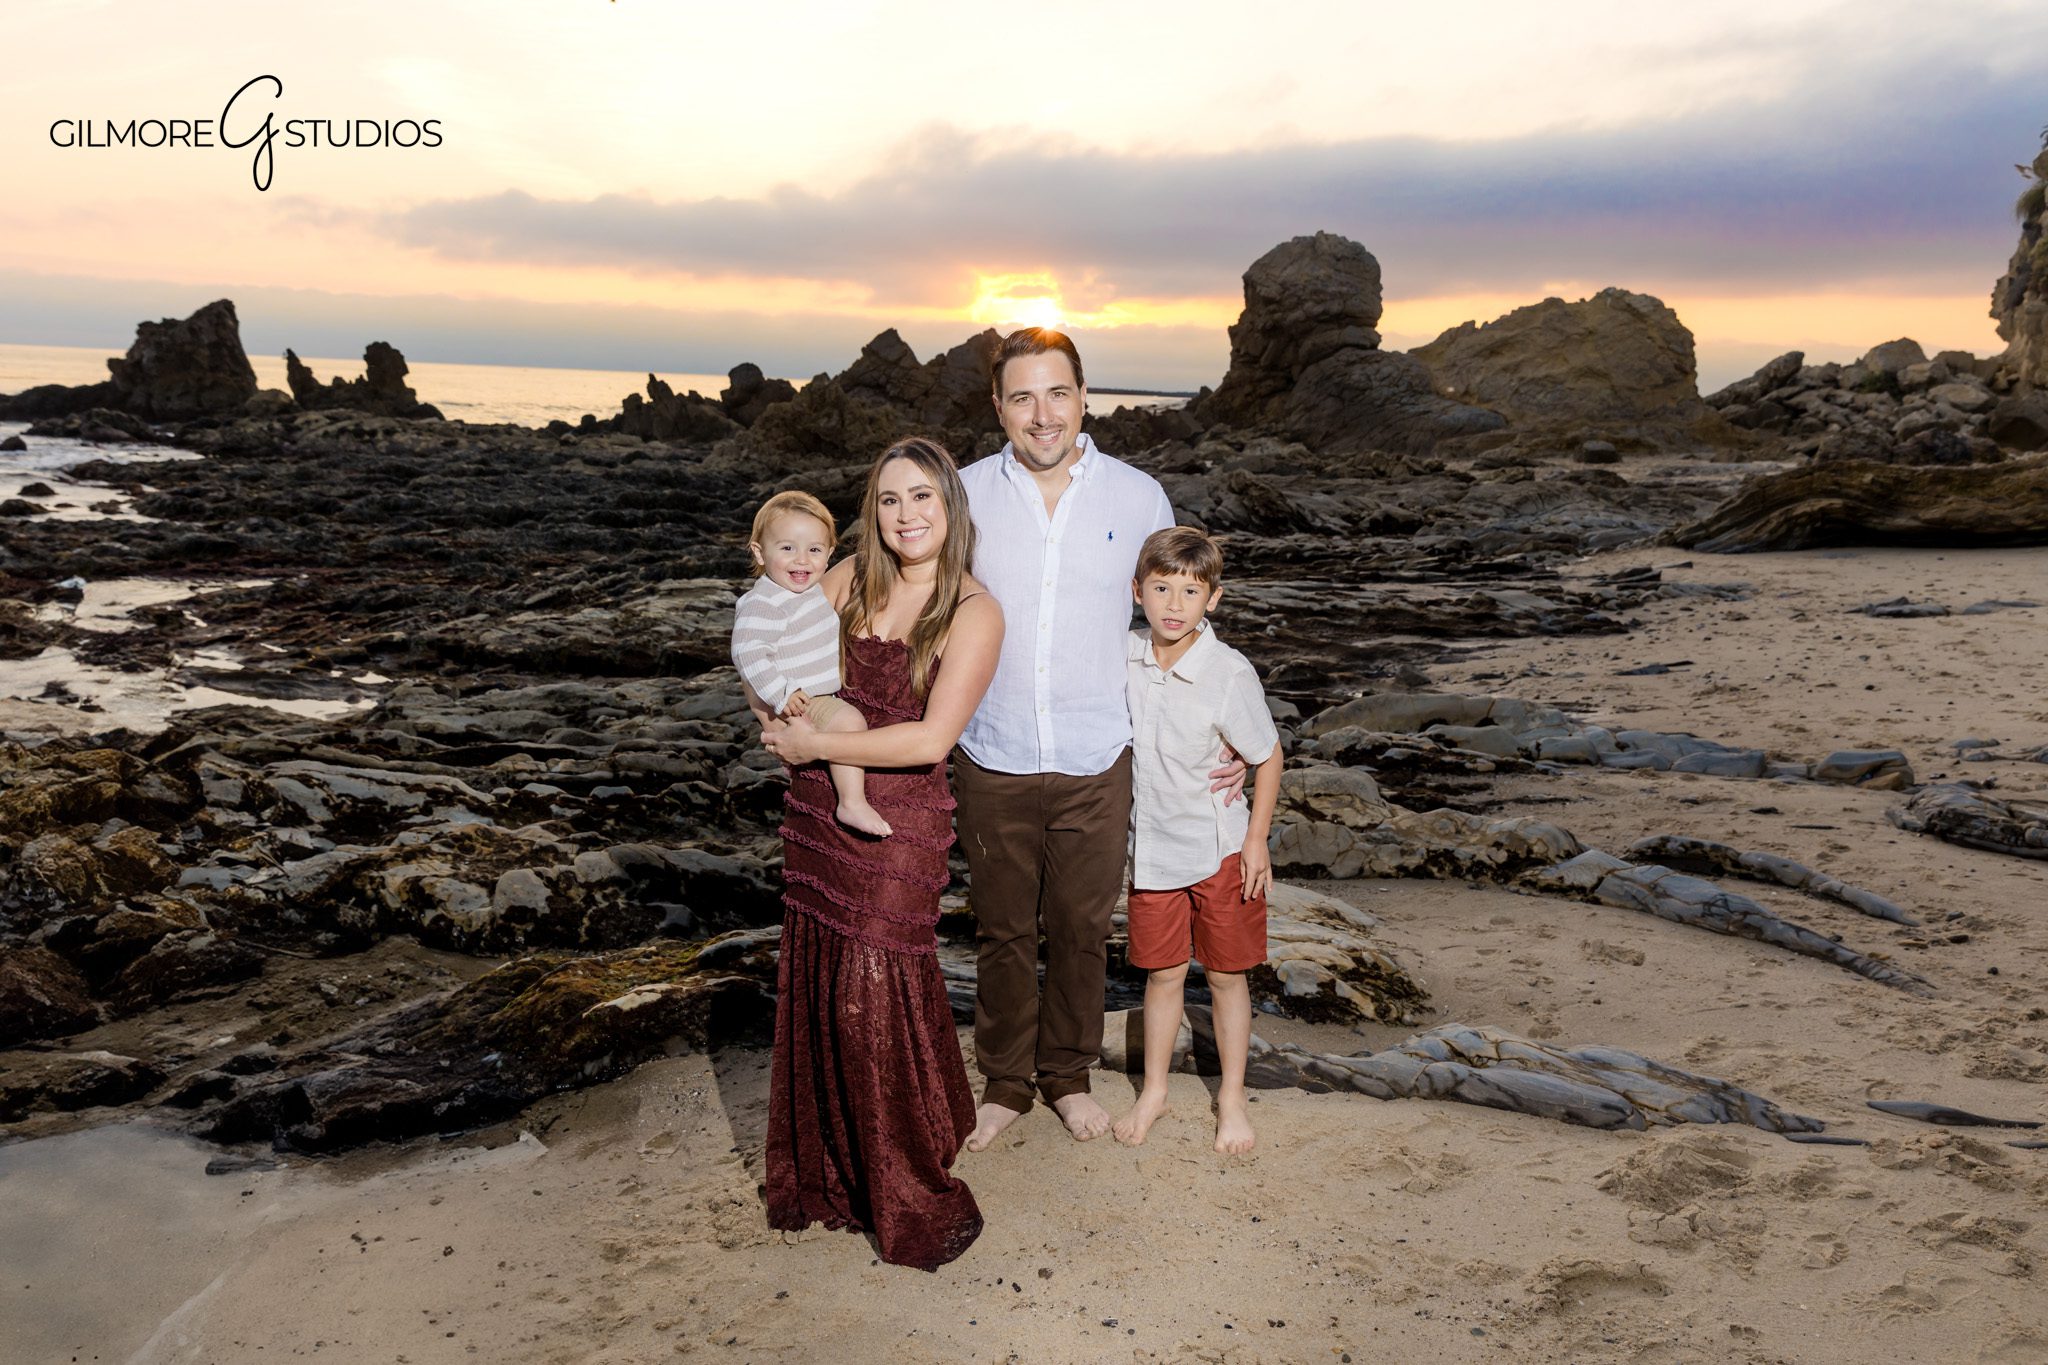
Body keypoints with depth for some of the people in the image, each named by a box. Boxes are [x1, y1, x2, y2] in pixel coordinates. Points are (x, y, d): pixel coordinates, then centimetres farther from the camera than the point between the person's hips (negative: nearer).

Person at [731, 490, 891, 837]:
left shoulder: (809, 591, 8)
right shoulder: (762, 605, -23)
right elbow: (748, 654, -30)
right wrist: (781, 695, -31)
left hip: (823, 696, 10)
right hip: (796, 705, -10)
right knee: (849, 721, -27)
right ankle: (853, 804, -22)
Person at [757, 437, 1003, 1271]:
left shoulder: (973, 613, -11)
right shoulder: (849, 579, 4)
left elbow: (930, 740, -18)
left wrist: (817, 745, -13)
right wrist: (781, 716, -7)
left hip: (898, 822, -5)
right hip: (816, 811, 5)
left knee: (877, 997, -2)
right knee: (817, 988, 12)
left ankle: (909, 1200, 18)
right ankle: (826, 1173, 32)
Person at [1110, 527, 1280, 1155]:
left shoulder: (1229, 674, -20)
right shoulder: (1127, 656, -6)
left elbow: (1268, 756, -8)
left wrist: (1256, 838, -7)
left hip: (1221, 851, -3)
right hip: (1151, 848, 3)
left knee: (1226, 976, 11)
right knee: (1162, 973, 15)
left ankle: (1232, 1097, 29)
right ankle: (1154, 1090, 32)